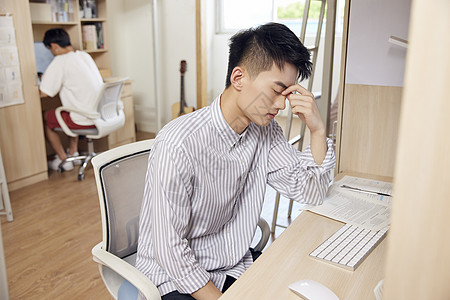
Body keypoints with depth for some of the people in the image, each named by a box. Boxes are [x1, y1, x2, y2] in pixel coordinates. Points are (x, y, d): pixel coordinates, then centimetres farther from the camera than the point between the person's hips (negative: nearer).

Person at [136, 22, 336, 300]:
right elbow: (170, 251, -22)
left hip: (237, 265, 5)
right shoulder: (178, 145, -26)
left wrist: (318, 130, -13)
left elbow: (311, 194, -1)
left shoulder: (266, 131, -4)